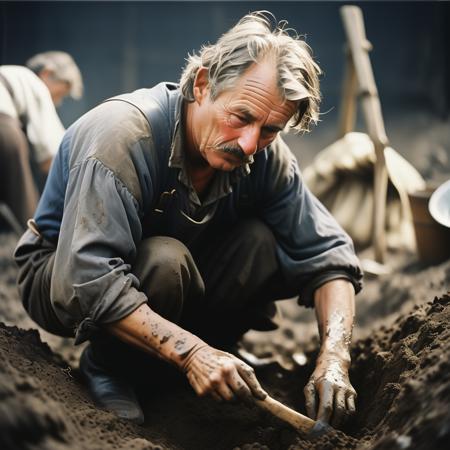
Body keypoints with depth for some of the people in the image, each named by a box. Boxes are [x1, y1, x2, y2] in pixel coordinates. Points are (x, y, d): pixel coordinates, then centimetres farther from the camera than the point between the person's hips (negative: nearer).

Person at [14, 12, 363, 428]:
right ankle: (107, 366, -7)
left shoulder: (267, 158, -16)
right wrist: (189, 352, -46)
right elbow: (87, 283, -40)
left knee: (264, 241, -19)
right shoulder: (122, 135, -33)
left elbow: (328, 254, -15)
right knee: (164, 259, -36)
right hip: (61, 278, -5)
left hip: (172, 281, 5)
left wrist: (334, 358, -31)